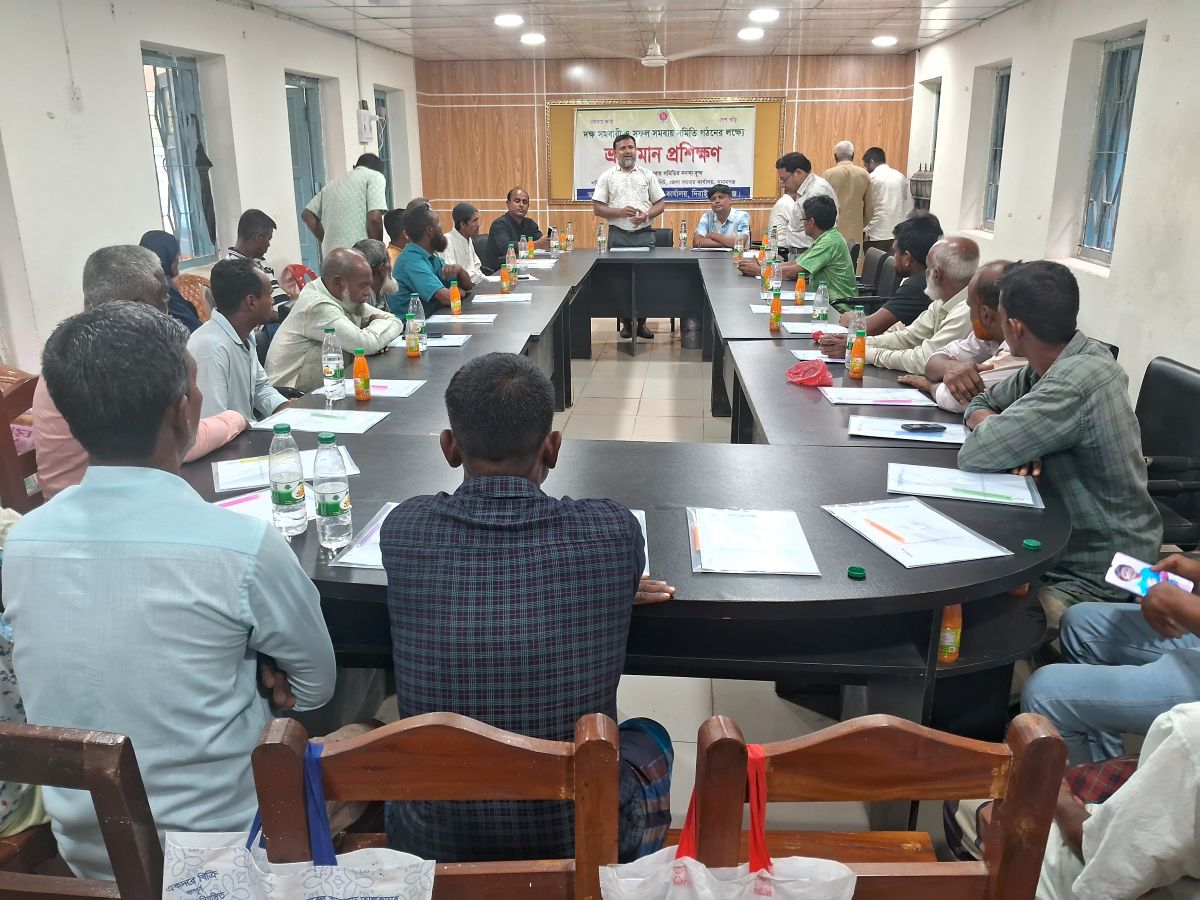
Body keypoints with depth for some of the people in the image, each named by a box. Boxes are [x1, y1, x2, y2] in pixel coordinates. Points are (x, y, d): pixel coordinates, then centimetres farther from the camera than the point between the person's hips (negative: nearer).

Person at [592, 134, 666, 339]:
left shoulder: (647, 175, 9)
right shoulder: (607, 176, 5)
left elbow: (660, 203, 7)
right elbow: (597, 208, 0)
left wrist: (647, 215, -13)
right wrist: (621, 212, -15)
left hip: (644, 233, 1)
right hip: (618, 235, -1)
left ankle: (641, 322, 10)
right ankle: (625, 322, 13)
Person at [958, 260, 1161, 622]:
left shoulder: (1075, 384, -29)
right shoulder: (1057, 362, -1)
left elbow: (973, 455, -29)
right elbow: (980, 405, 10)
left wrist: (995, 431, -6)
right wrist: (1009, 436, -12)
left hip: (1096, 577, -8)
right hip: (1065, 539, 9)